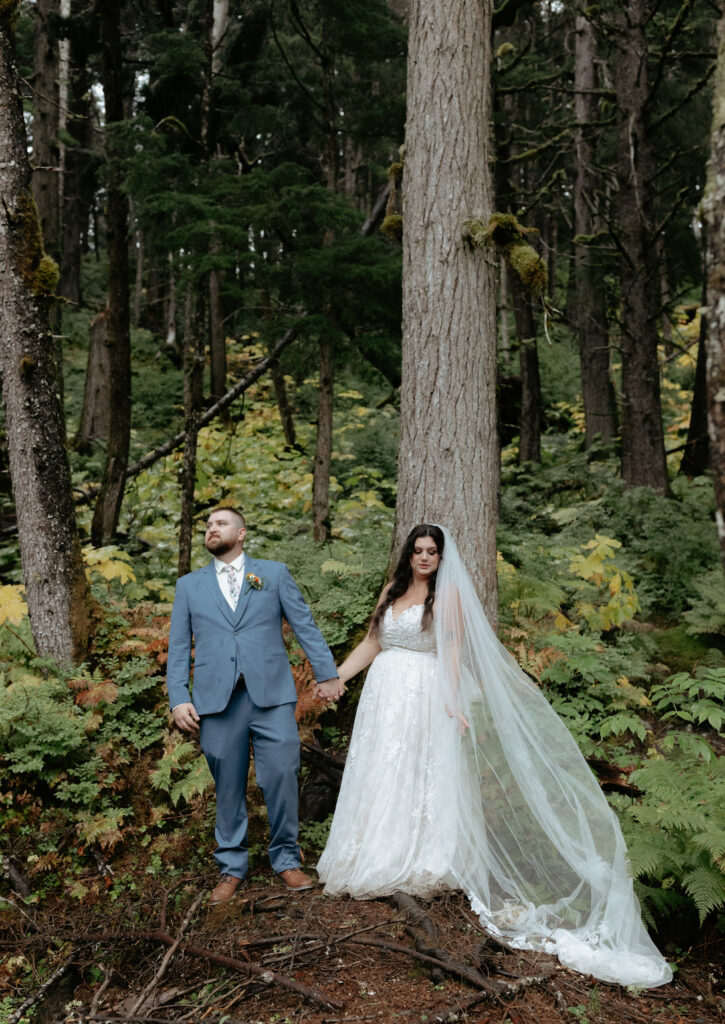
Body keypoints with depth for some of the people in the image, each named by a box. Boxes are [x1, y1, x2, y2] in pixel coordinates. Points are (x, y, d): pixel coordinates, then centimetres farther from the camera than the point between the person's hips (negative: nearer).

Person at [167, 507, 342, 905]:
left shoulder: (274, 573, 13)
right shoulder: (189, 585, 16)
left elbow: (305, 625, 9)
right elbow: (178, 648, 12)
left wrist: (326, 674, 3)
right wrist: (179, 698, 1)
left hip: (271, 695, -1)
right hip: (216, 701, 1)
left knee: (281, 778, -3)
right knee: (228, 788, 6)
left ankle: (286, 860, 15)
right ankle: (231, 868, 21)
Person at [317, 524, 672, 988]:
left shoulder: (447, 593, -3)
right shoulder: (392, 590, 13)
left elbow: (453, 649, -11)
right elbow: (372, 643, 15)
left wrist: (452, 701, -23)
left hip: (424, 697, -5)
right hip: (384, 694, 6)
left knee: (419, 777, -3)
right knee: (378, 777, 7)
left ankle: (419, 866, 5)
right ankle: (375, 864, 17)